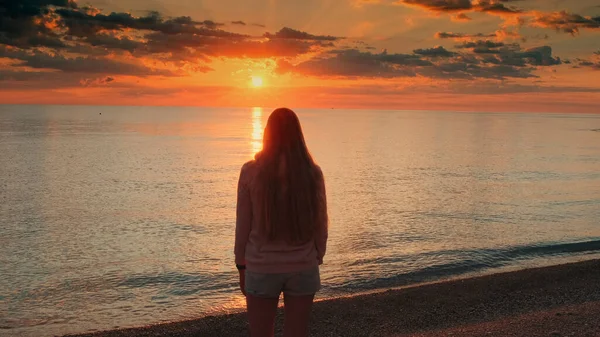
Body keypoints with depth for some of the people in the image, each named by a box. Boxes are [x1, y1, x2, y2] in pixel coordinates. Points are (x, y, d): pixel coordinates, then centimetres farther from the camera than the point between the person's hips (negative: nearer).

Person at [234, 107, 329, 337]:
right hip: (303, 268, 1)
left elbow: (243, 225, -4)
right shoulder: (313, 172, -5)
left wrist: (241, 266, 7)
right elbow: (320, 224, 1)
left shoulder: (251, 171, -8)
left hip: (262, 267, -1)